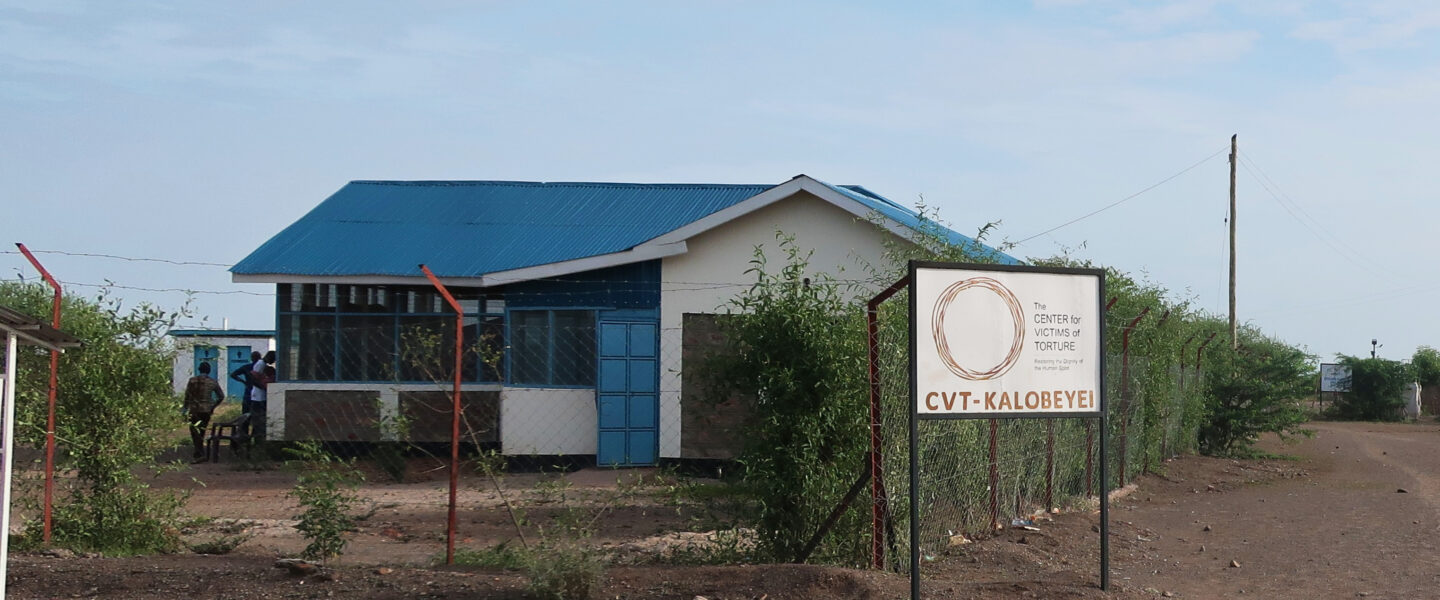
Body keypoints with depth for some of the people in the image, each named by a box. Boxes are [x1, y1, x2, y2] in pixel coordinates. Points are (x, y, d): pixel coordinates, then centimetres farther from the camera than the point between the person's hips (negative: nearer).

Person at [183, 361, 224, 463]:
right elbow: (221, 396, 5)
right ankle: (198, 453, 22)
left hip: (195, 410, -2)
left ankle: (200, 454, -14)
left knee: (195, 433, 0)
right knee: (201, 433, 16)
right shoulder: (213, 382, 2)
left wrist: (185, 411, 2)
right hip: (207, 411, 2)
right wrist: (213, 406, 17)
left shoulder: (192, 381, -3)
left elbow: (187, 397, -4)